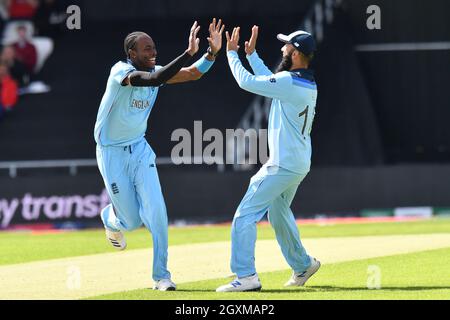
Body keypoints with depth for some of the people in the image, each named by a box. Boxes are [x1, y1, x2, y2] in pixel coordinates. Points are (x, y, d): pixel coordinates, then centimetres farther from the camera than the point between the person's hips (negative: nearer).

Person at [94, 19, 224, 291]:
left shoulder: (155, 71, -2)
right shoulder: (121, 71, -22)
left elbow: (193, 74, -9)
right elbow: (154, 79, -39)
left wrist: (212, 52, -26)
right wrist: (189, 52, -44)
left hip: (140, 151, 5)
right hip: (112, 154, -5)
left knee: (156, 212, -9)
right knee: (133, 220, 2)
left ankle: (161, 276, 1)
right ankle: (111, 218, 40)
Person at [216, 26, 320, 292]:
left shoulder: (289, 82, -20)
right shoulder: (309, 85, 8)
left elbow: (247, 81, -16)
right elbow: (268, 80, 23)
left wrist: (232, 53, -2)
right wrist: (251, 53, 25)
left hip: (283, 165, -10)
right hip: (299, 165, 10)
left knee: (246, 215, -9)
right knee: (279, 212, 28)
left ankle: (246, 277, -15)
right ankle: (303, 265, 39)